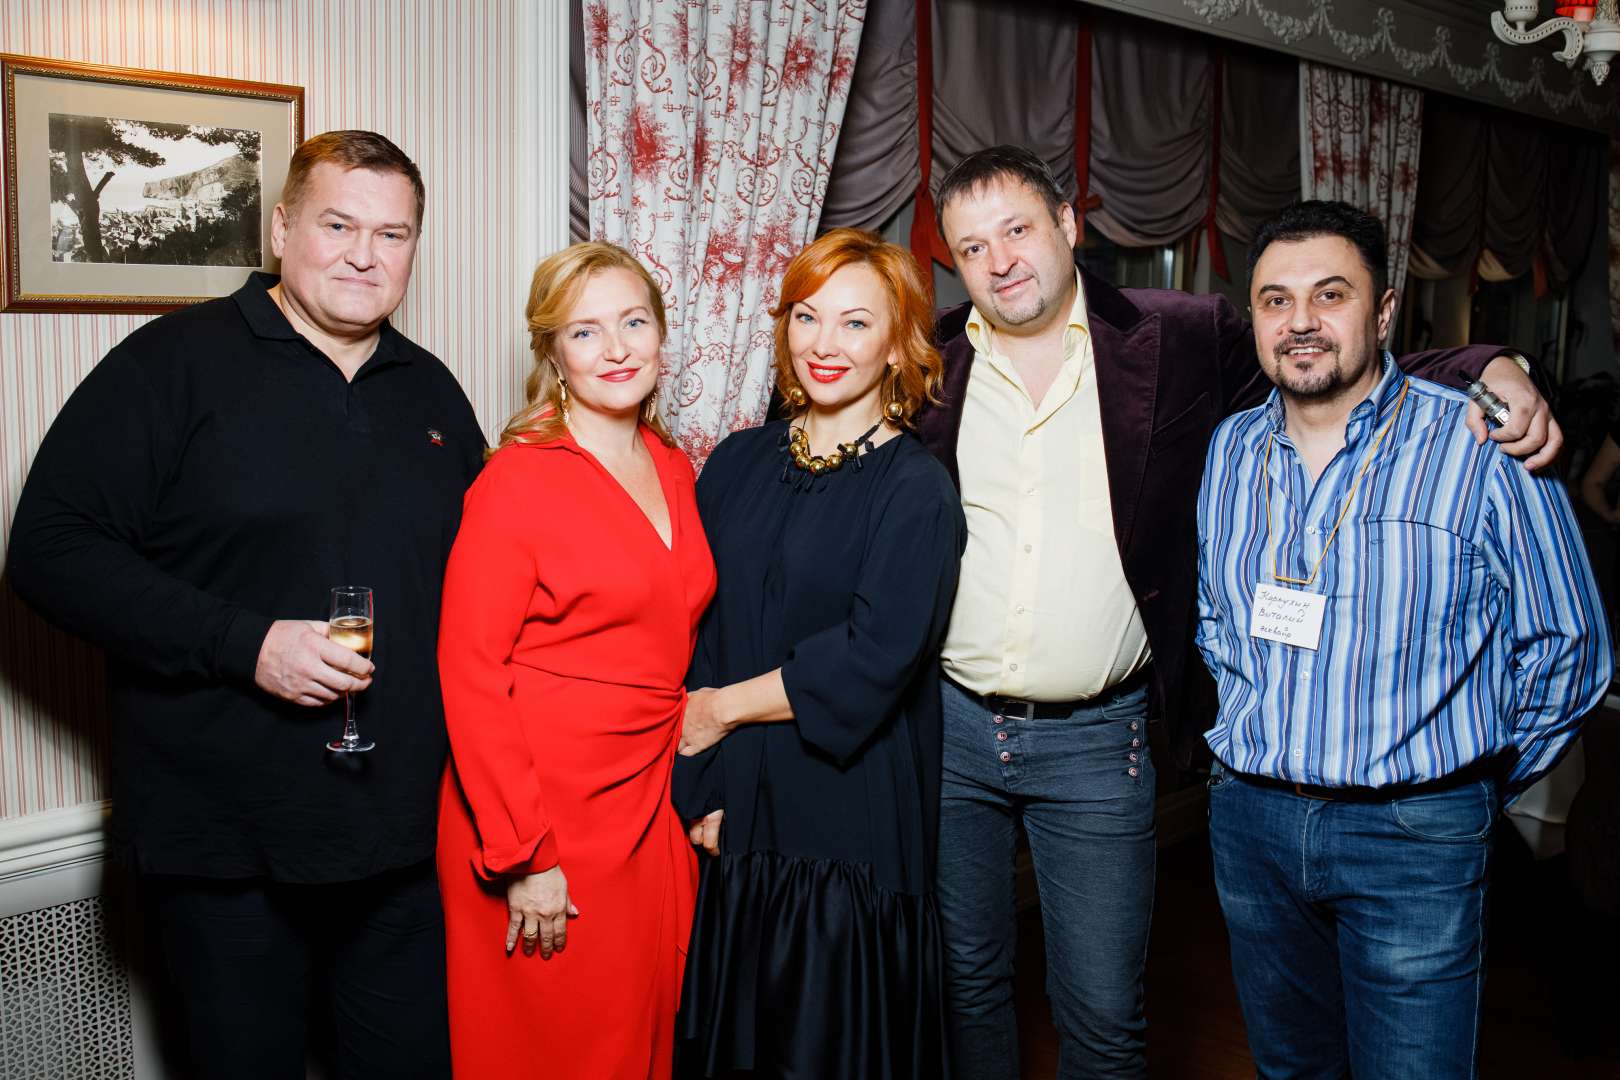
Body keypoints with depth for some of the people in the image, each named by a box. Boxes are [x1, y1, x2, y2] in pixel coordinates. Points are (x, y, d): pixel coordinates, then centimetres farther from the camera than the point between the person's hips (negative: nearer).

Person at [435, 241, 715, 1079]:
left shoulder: (674, 471, 9)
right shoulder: (517, 479, -12)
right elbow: (470, 673, -14)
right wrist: (523, 855, -16)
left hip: (651, 813, 6)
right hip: (540, 819, -6)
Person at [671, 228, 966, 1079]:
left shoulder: (916, 490, -7)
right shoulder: (740, 464, 5)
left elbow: (875, 658, -17)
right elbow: (692, 629, 1)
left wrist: (724, 706, -10)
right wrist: (697, 790, -7)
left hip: (850, 830, -4)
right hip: (725, 823, 4)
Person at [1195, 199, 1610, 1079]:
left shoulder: (1482, 447, -10)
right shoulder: (1229, 452, 5)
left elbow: (1566, 646, -3)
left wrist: (1482, 786, 3)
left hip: (1413, 838, -4)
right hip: (1248, 818, 4)